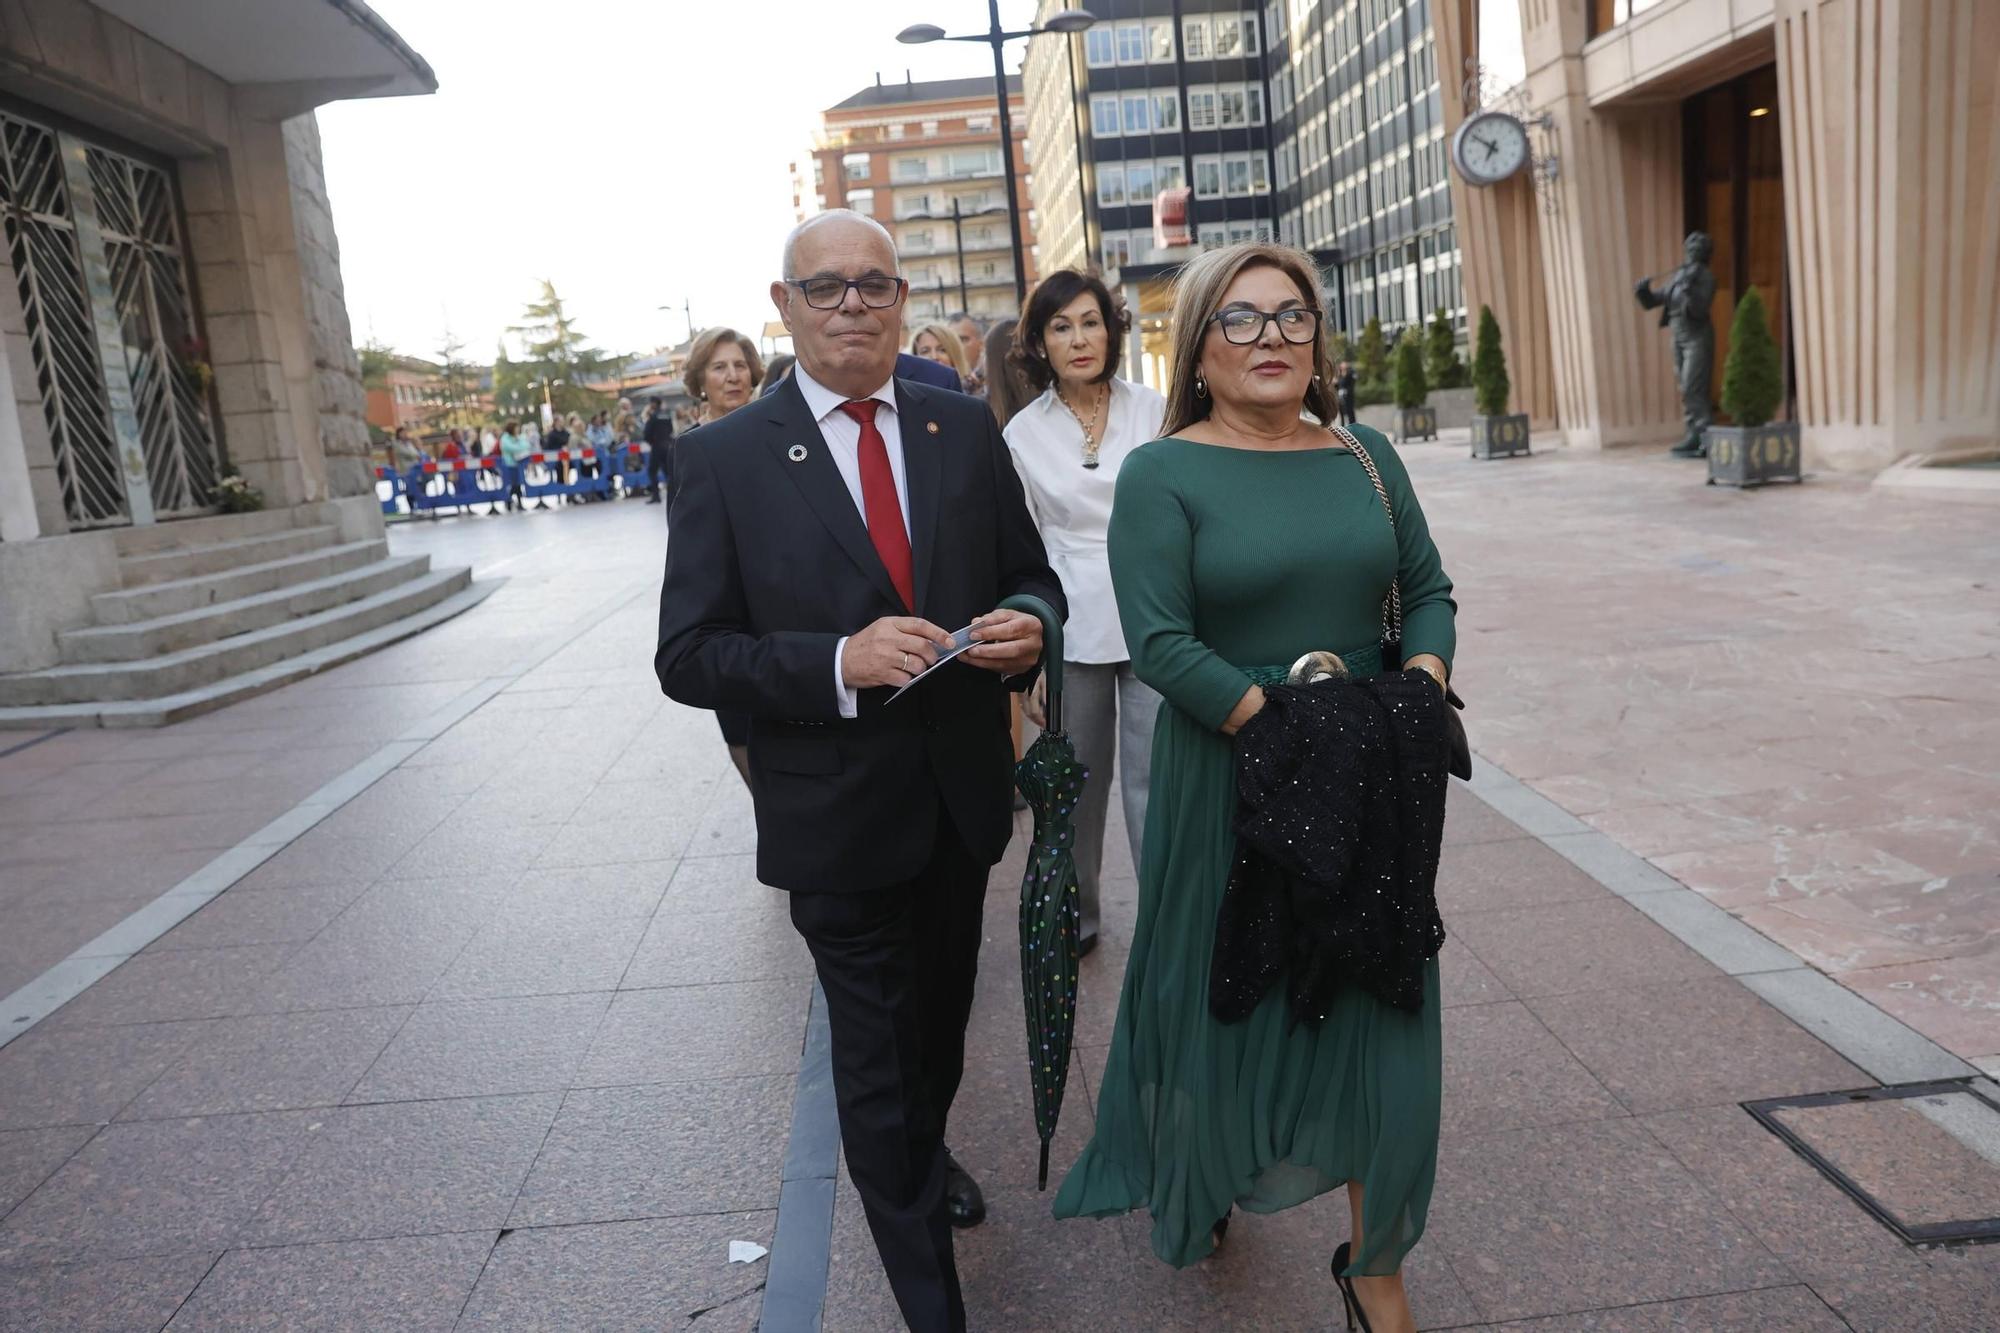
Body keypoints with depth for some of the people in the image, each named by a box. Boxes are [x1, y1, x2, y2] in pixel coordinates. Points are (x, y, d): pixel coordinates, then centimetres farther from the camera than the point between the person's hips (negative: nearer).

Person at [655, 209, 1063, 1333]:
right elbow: (690, 656, -11)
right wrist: (838, 662, -27)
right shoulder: (726, 458, -10)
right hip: (840, 811, -4)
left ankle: (927, 1151, 58)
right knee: (875, 1053, 9)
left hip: (964, 796, 4)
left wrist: (1027, 625, -16)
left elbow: (1031, 576, 8)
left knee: (943, 1016, 26)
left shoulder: (966, 429, 0)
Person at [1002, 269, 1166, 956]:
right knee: (1075, 779, 10)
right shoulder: (1023, 434, 3)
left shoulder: (1153, 411, 1)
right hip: (1068, 628, 1)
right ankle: (1074, 916, 28)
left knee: (1154, 778, -2)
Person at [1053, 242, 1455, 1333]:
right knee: (1228, 996, 13)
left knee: (1379, 1013, 9)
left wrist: (1420, 694, -9)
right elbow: (1160, 641, -17)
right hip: (1229, 781, -4)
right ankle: (1203, 1183, 45)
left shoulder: (1367, 456, 7)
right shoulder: (1163, 474, -9)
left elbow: (1427, 589, 10)